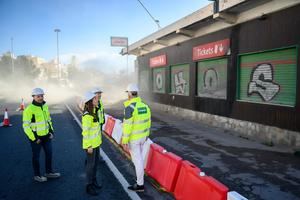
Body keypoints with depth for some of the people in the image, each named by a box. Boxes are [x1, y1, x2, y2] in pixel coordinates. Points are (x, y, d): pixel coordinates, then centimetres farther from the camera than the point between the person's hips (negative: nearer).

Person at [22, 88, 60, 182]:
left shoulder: (45, 106, 3)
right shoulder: (29, 109, -18)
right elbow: (26, 126, -16)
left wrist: (51, 131, 7)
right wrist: (34, 138, -17)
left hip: (46, 136, 7)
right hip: (36, 137, -7)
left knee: (49, 153, 16)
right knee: (36, 157, 9)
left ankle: (49, 172, 34)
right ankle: (37, 175, 27)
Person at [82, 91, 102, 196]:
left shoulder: (93, 111, 6)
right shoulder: (87, 115, -23)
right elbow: (85, 131, -22)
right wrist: (89, 146, -19)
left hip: (96, 142, 9)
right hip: (91, 144, -9)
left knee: (95, 162, 19)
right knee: (91, 164, 4)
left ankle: (94, 181, 37)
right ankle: (89, 186, 21)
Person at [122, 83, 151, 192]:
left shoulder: (129, 107, -23)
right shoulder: (144, 105, 1)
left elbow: (127, 126, -23)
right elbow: (148, 120, 9)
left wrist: (125, 140, -15)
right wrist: (146, 133, 22)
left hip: (133, 138, -7)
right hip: (142, 136, 7)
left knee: (137, 159, 3)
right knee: (139, 156, 26)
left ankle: (140, 185, 15)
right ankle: (140, 175, 43)